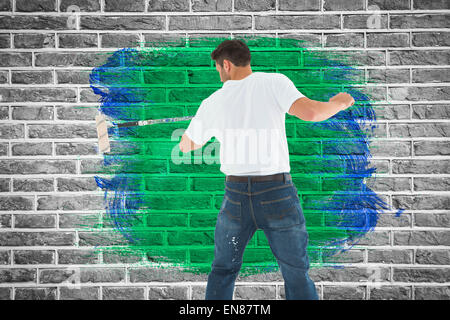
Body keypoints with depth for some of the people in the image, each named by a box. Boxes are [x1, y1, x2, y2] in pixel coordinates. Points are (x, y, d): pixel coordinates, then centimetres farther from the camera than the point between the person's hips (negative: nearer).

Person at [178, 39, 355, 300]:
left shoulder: (212, 103, 5)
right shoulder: (275, 82, -3)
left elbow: (186, 145, 18)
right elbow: (310, 112, -18)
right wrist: (337, 104, 3)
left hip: (236, 194, 2)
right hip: (277, 193, -2)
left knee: (223, 271, 19)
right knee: (297, 274, 10)